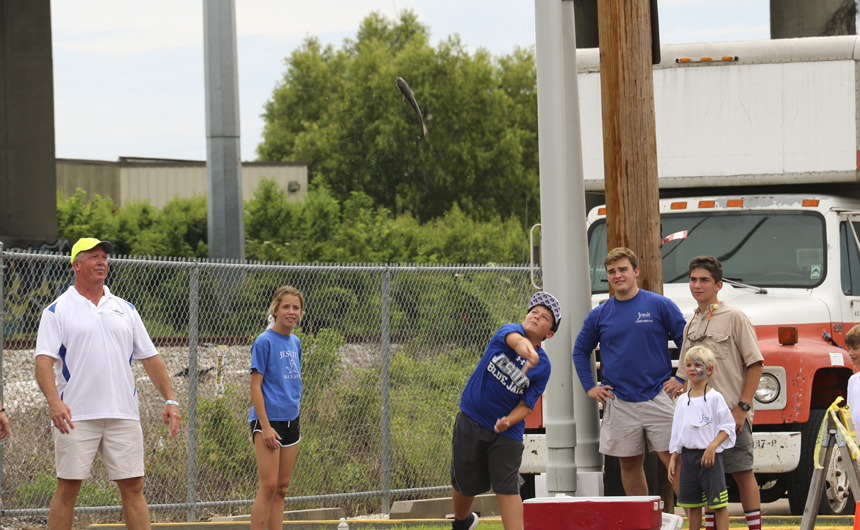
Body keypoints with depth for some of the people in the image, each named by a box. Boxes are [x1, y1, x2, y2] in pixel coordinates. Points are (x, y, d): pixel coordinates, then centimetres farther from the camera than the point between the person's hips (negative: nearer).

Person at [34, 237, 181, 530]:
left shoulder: (125, 310, 15)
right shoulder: (57, 311, 2)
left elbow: (150, 357, 16)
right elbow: (44, 360, -8)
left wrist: (170, 399, 5)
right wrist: (54, 401, -23)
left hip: (123, 415, 3)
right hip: (74, 417, -3)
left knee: (133, 488, 0)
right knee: (68, 489, -1)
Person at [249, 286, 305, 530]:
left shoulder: (295, 343, 12)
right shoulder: (264, 342, -10)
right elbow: (255, 385, -12)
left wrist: (295, 413, 17)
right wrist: (265, 426, -17)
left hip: (290, 420, 7)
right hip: (268, 420, -7)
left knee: (282, 487, 8)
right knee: (269, 485, -12)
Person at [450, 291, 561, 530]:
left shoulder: (543, 367, -4)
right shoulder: (509, 331, -6)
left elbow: (527, 405, -5)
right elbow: (515, 340, -32)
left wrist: (507, 421, -25)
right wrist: (526, 350, -56)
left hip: (506, 431, -1)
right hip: (470, 421, 1)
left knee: (507, 488, -12)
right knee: (464, 484, 13)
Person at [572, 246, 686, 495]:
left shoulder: (660, 305, -1)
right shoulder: (599, 315, 7)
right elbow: (580, 351, 20)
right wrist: (590, 387, 11)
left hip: (657, 398, -3)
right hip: (619, 404, 3)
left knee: (673, 460, -7)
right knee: (629, 464, 7)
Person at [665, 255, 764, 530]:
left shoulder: (734, 317, -4)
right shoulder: (690, 326, 16)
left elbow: (755, 364, -7)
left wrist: (742, 407, -12)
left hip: (730, 413, -6)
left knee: (742, 474, -4)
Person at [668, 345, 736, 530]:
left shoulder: (715, 398, -5)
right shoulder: (683, 400, 12)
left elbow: (727, 426, -6)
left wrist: (712, 447, -18)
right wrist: (673, 460, 11)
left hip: (709, 456, -6)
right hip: (688, 456, 6)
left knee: (718, 503, -5)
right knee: (692, 504, 10)